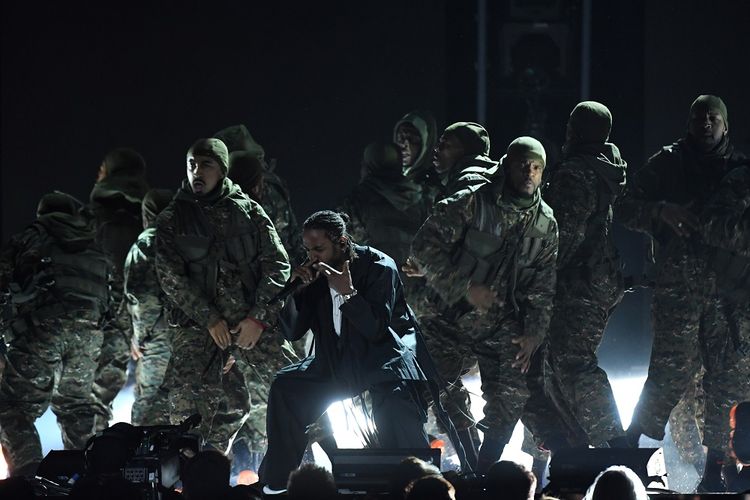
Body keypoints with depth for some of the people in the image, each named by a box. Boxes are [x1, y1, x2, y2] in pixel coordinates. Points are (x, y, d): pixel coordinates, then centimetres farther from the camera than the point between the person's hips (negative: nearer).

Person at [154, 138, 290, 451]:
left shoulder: (249, 211, 10)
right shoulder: (173, 220, 11)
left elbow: (277, 264, 5)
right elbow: (170, 277, 1)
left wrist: (259, 317, -7)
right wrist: (209, 319, -9)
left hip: (248, 323, 1)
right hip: (197, 326, -1)